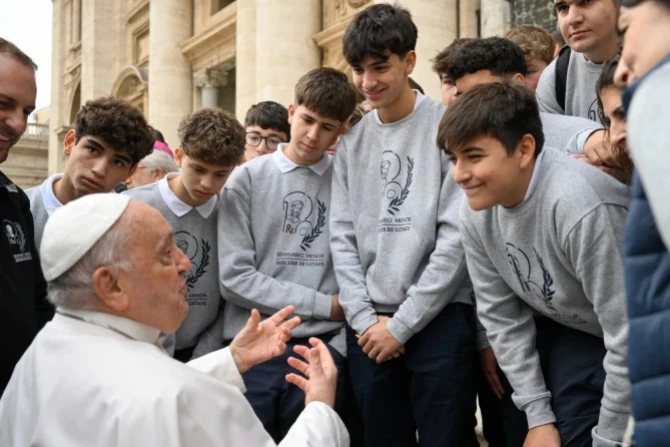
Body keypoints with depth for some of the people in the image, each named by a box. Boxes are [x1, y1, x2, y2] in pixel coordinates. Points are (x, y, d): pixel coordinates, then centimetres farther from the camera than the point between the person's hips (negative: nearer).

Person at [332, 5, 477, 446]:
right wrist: (364, 317, -3)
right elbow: (343, 236, 8)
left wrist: (402, 323, -10)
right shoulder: (351, 141, 9)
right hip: (368, 326, 4)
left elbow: (457, 238, -10)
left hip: (440, 319, -4)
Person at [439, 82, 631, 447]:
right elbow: (501, 315, -4)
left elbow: (629, 339, -28)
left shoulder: (579, 206, -34)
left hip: (633, 346, -5)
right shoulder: (475, 213, -13)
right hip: (564, 331, 5)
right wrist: (539, 416, -4)